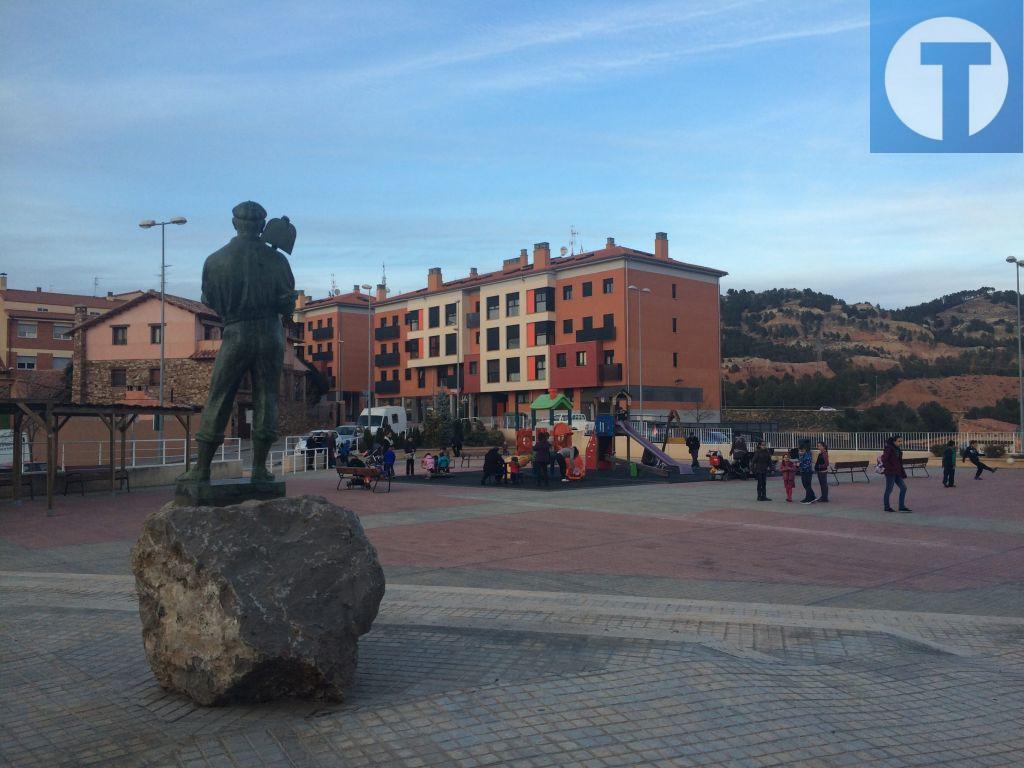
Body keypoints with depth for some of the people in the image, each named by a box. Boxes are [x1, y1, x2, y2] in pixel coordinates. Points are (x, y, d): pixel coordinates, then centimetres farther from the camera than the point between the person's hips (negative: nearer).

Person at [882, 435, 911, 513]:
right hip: (890, 472, -8)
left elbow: (900, 462, 18)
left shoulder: (898, 449, 13)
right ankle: (887, 507, 11)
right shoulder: (889, 449, -12)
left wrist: (903, 472, 14)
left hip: (897, 473, 8)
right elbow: (884, 459, -21)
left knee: (903, 487, 5)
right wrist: (889, 468, -21)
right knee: (889, 489, 0)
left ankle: (902, 506, 12)